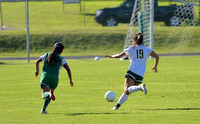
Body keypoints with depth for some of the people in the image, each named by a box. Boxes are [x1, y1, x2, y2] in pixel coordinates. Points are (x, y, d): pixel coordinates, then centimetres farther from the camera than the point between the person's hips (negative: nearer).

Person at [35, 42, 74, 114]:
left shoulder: (47, 55, 16)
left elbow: (37, 62, 11)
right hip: (54, 78, 1)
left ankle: (49, 93, -48)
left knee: (44, 96, -15)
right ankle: (43, 109, 23)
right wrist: (70, 80, 2)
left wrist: (37, 71, 28)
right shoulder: (61, 59, 10)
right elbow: (68, 69, -3)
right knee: (49, 95, 27)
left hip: (45, 77, -1)